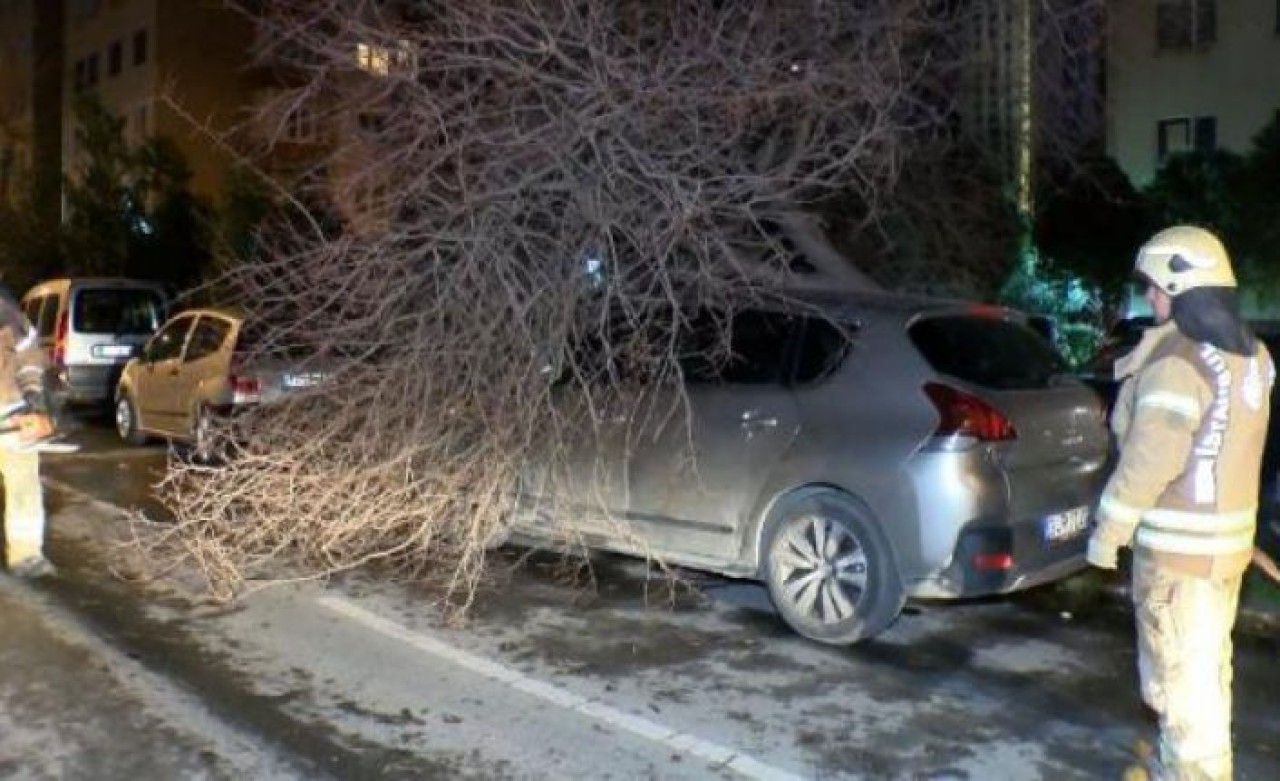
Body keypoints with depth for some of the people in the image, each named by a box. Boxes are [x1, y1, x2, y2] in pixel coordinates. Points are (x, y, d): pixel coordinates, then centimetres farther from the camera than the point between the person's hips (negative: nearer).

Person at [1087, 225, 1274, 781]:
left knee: (1181, 672, 2)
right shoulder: (1250, 355, 7)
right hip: (1229, 533, 10)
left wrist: (1108, 532, -15)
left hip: (1180, 543, -10)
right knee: (1206, 663, 22)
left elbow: (1150, 460, -24)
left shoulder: (1177, 362, -22)